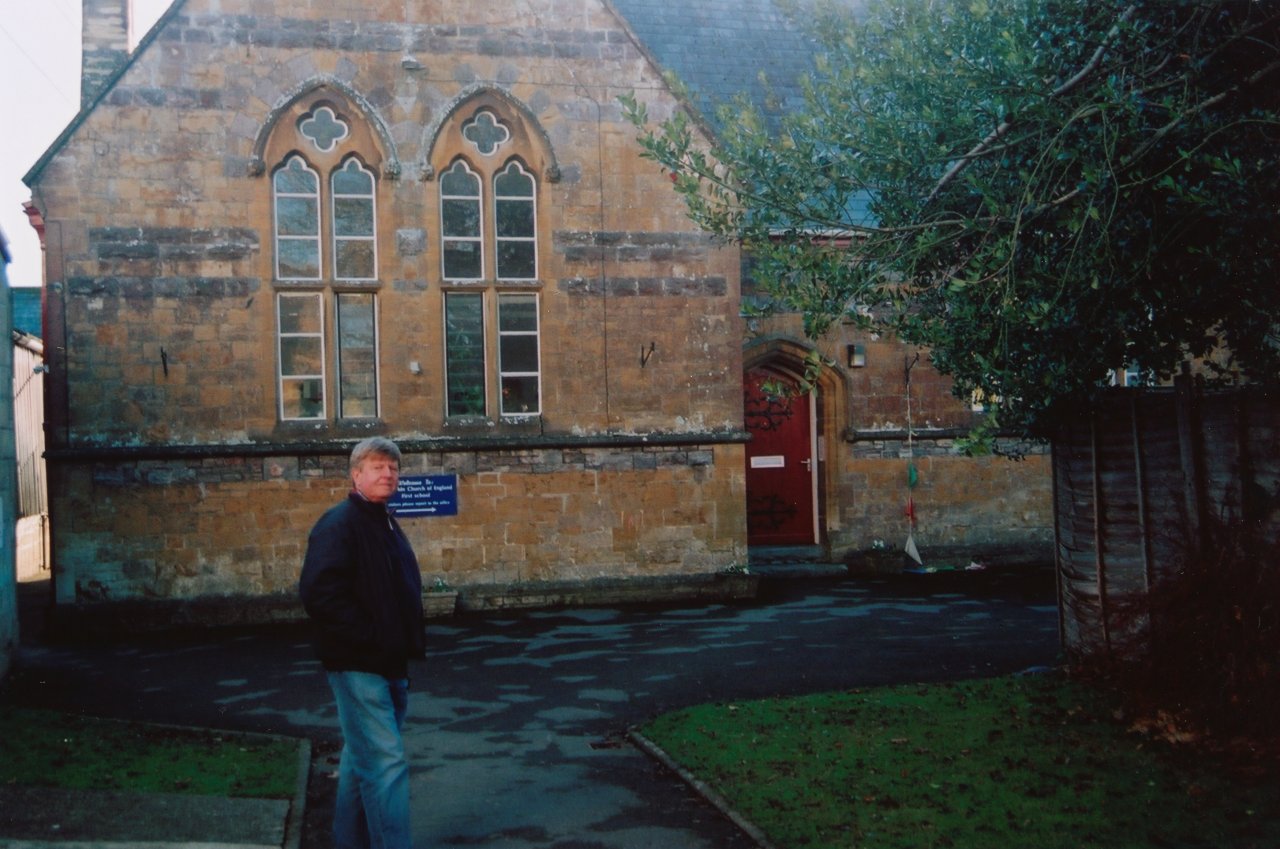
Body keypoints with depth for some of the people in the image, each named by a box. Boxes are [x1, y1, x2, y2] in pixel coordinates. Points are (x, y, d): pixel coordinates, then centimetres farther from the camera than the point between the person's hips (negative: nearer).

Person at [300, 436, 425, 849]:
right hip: (359, 664, -10)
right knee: (385, 762, -10)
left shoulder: (386, 524, 16)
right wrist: (369, 638, -22)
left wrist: (407, 642, 14)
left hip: (388, 664, 10)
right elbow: (320, 593, -25)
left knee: (362, 759, 18)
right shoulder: (339, 524, -14)